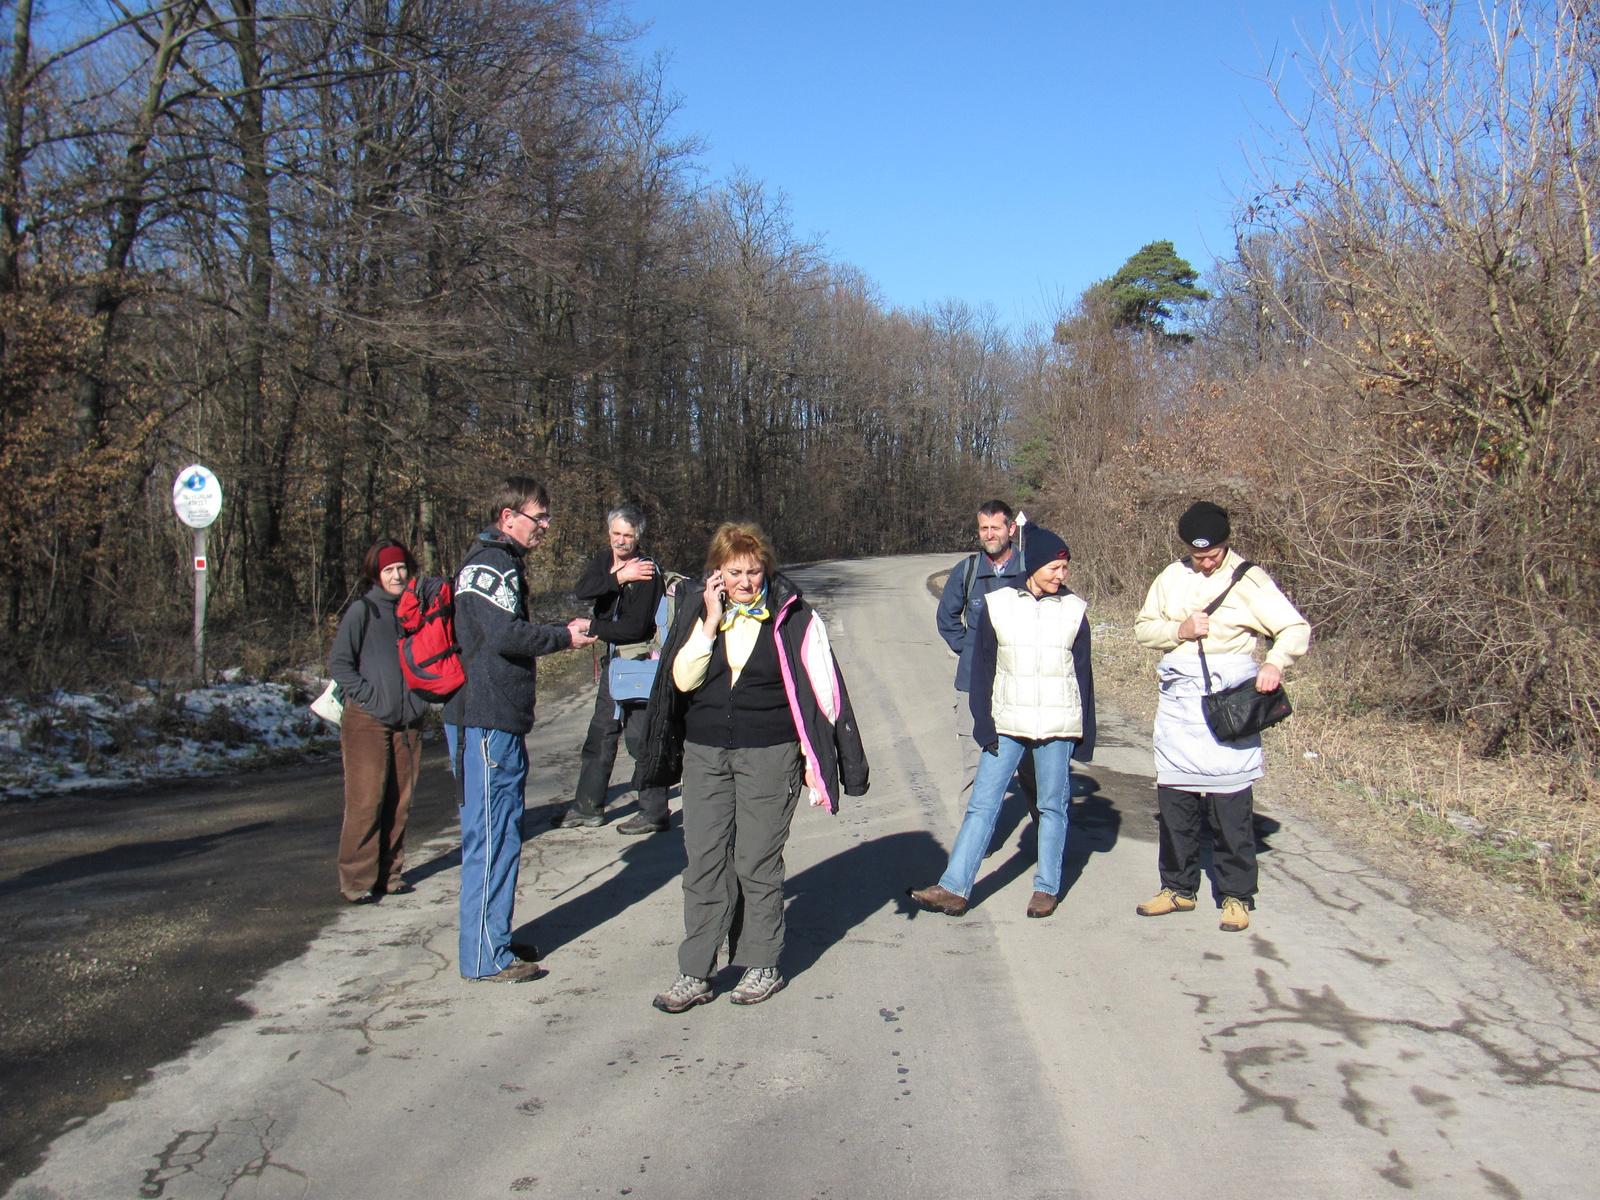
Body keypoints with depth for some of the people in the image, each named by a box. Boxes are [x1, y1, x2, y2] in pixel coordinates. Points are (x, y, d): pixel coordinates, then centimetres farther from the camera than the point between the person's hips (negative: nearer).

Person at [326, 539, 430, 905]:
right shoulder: (363, 610, -4)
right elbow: (338, 662, -8)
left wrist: (421, 695, 10)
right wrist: (369, 696, -13)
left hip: (408, 721, 5)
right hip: (368, 722, -5)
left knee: (400, 802, 8)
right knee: (366, 802, -5)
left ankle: (389, 874, 18)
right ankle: (357, 880, 3)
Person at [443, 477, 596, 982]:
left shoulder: (501, 562, 20)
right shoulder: (489, 563, -13)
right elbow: (505, 634, -24)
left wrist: (560, 634, 11)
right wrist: (564, 636, -11)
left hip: (500, 721, 11)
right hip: (486, 723, -11)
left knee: (502, 835, 17)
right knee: (493, 838, -4)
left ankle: (494, 939, 28)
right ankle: (486, 957, 4)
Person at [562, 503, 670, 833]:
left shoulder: (648, 572, -16)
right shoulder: (604, 560, 6)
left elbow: (636, 627, -21)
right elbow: (583, 590, -11)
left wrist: (592, 628, -16)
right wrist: (618, 577, -22)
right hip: (613, 660, 8)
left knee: (642, 738, -5)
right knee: (600, 735, 15)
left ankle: (654, 812, 5)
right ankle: (587, 807, 25)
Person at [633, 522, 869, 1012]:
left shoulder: (792, 617, -4)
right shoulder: (698, 612, 5)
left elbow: (818, 691, -1)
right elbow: (683, 679, -3)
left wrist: (813, 760, -3)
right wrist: (711, 622, -10)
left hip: (769, 755, -3)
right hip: (705, 753, 3)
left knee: (757, 861, 4)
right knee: (703, 860, 3)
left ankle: (763, 966, 20)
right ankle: (695, 973, 11)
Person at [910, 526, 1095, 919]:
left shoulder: (1075, 610, 2)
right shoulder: (997, 605, -1)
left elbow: (1083, 675, 7)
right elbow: (982, 669, 1)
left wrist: (1085, 736, 7)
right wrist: (984, 725, -5)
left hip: (1058, 726, 0)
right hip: (1007, 724, 0)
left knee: (1053, 806, 9)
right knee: (982, 804, -1)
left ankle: (1047, 887, 22)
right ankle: (954, 889, 1)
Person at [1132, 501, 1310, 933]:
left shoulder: (1248, 580, -4)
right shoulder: (1171, 578, 10)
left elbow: (1296, 628, -6)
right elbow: (1143, 627, 13)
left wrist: (1276, 662, -26)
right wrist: (1179, 630, -8)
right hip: (1178, 701, 4)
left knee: (1231, 804, -2)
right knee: (1174, 799, 9)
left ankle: (1236, 896, 12)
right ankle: (1178, 888, 23)